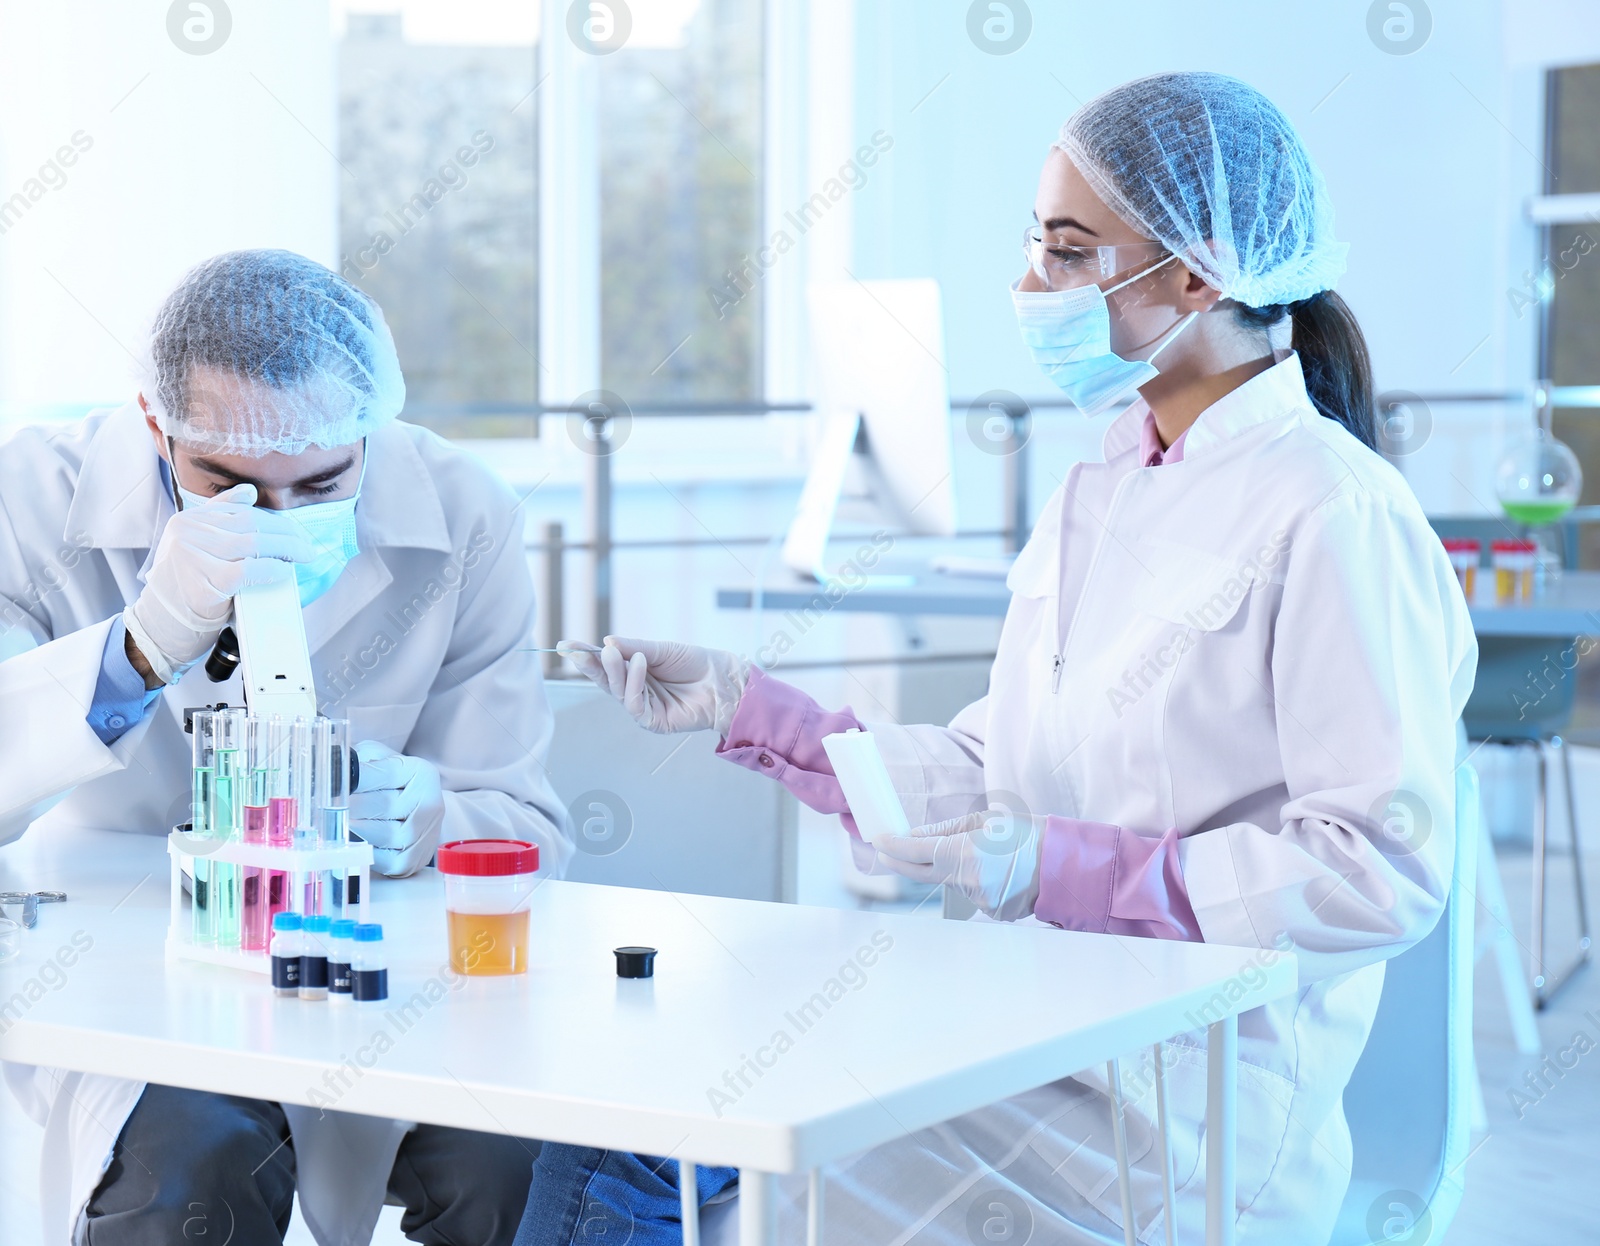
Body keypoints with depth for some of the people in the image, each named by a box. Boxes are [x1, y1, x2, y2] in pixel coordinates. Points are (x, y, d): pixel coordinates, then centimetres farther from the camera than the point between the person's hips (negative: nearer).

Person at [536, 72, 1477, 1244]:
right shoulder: (1093, 495, 15)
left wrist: (1063, 870, -20)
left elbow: (1385, 872, -18)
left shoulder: (1337, 518, -12)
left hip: (1182, 1091, -7)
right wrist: (748, 707, 8)